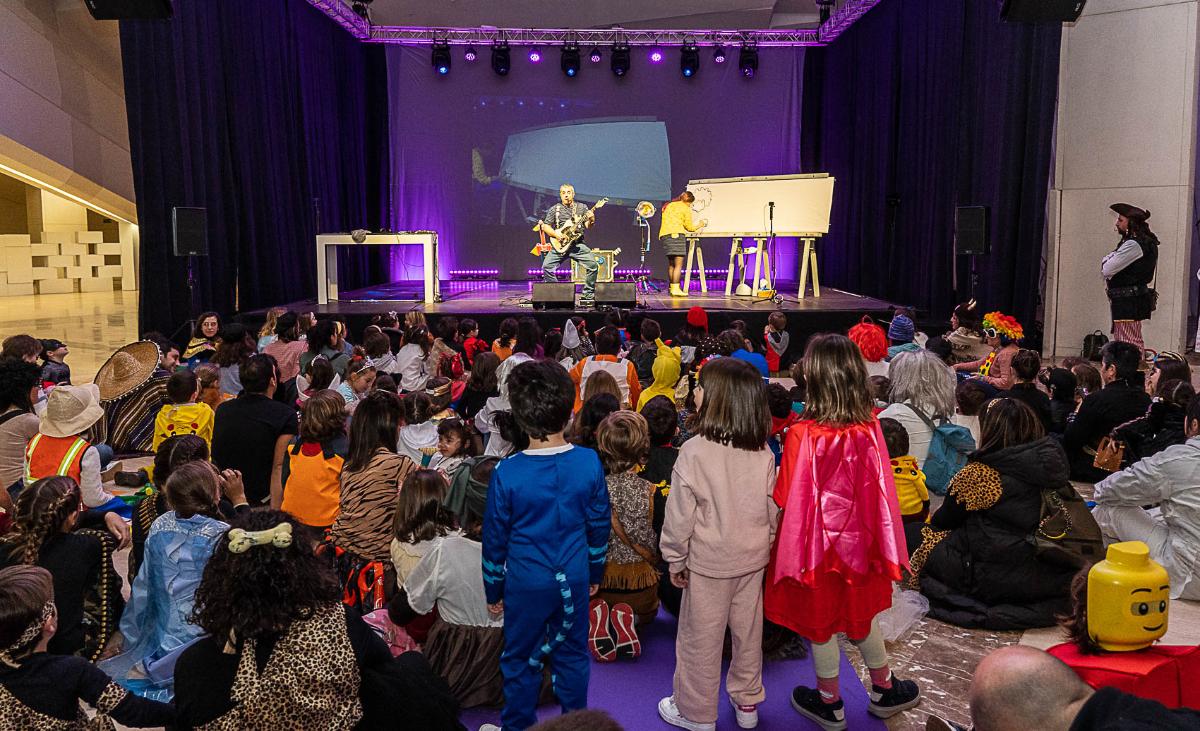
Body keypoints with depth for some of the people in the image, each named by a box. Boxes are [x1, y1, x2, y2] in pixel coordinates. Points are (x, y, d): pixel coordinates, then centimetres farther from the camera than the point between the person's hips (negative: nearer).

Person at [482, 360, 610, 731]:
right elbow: (600, 525, -1)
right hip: (574, 579, 2)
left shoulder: (506, 473, -18)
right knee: (572, 654, 19)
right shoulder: (590, 463, -13)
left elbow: (495, 537, -8)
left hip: (526, 582, -2)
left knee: (521, 660, 16)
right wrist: (595, 572, 15)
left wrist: (493, 589, 6)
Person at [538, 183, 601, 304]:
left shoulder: (582, 207, 10)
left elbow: (588, 226, 4)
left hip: (578, 245, 0)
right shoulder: (554, 209, 9)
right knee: (546, 266, -17)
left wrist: (591, 221, -20)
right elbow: (545, 226, 7)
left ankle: (588, 294, -2)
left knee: (593, 265, -17)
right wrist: (557, 235, -10)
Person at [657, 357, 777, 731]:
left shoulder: (694, 451, -22)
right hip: (753, 558, 5)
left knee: (701, 638, 10)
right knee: (747, 631, 19)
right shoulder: (763, 453, -8)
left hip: (708, 561, -5)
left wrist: (676, 560, -2)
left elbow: (680, 515, -16)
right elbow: (772, 510, 2)